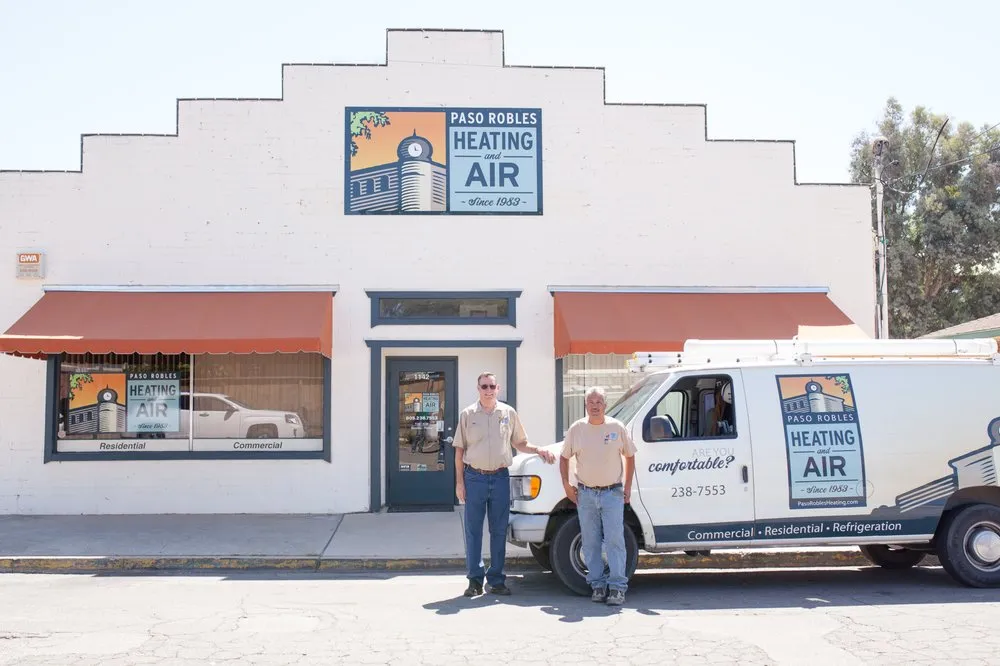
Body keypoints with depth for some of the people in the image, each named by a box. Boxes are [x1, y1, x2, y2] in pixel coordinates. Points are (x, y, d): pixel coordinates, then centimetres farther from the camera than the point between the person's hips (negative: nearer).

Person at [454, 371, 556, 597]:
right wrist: (459, 482, -1)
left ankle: (496, 580, 15)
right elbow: (460, 450, 4)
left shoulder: (508, 413, 7)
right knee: (473, 531, 2)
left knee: (499, 531, 6)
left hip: (500, 477, 2)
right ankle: (475, 580, 10)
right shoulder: (467, 415, 3)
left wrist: (539, 450, -2)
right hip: (474, 477, -1)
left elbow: (519, 443, 16)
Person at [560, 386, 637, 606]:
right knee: (590, 542, 6)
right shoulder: (576, 429, 2)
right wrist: (566, 485, 5)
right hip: (585, 494, 2)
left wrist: (628, 486, 4)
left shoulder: (617, 427, 0)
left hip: (612, 493, -2)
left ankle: (617, 587, 0)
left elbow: (630, 456, 8)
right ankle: (598, 585, 16)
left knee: (614, 540, -6)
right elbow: (564, 457, 12)